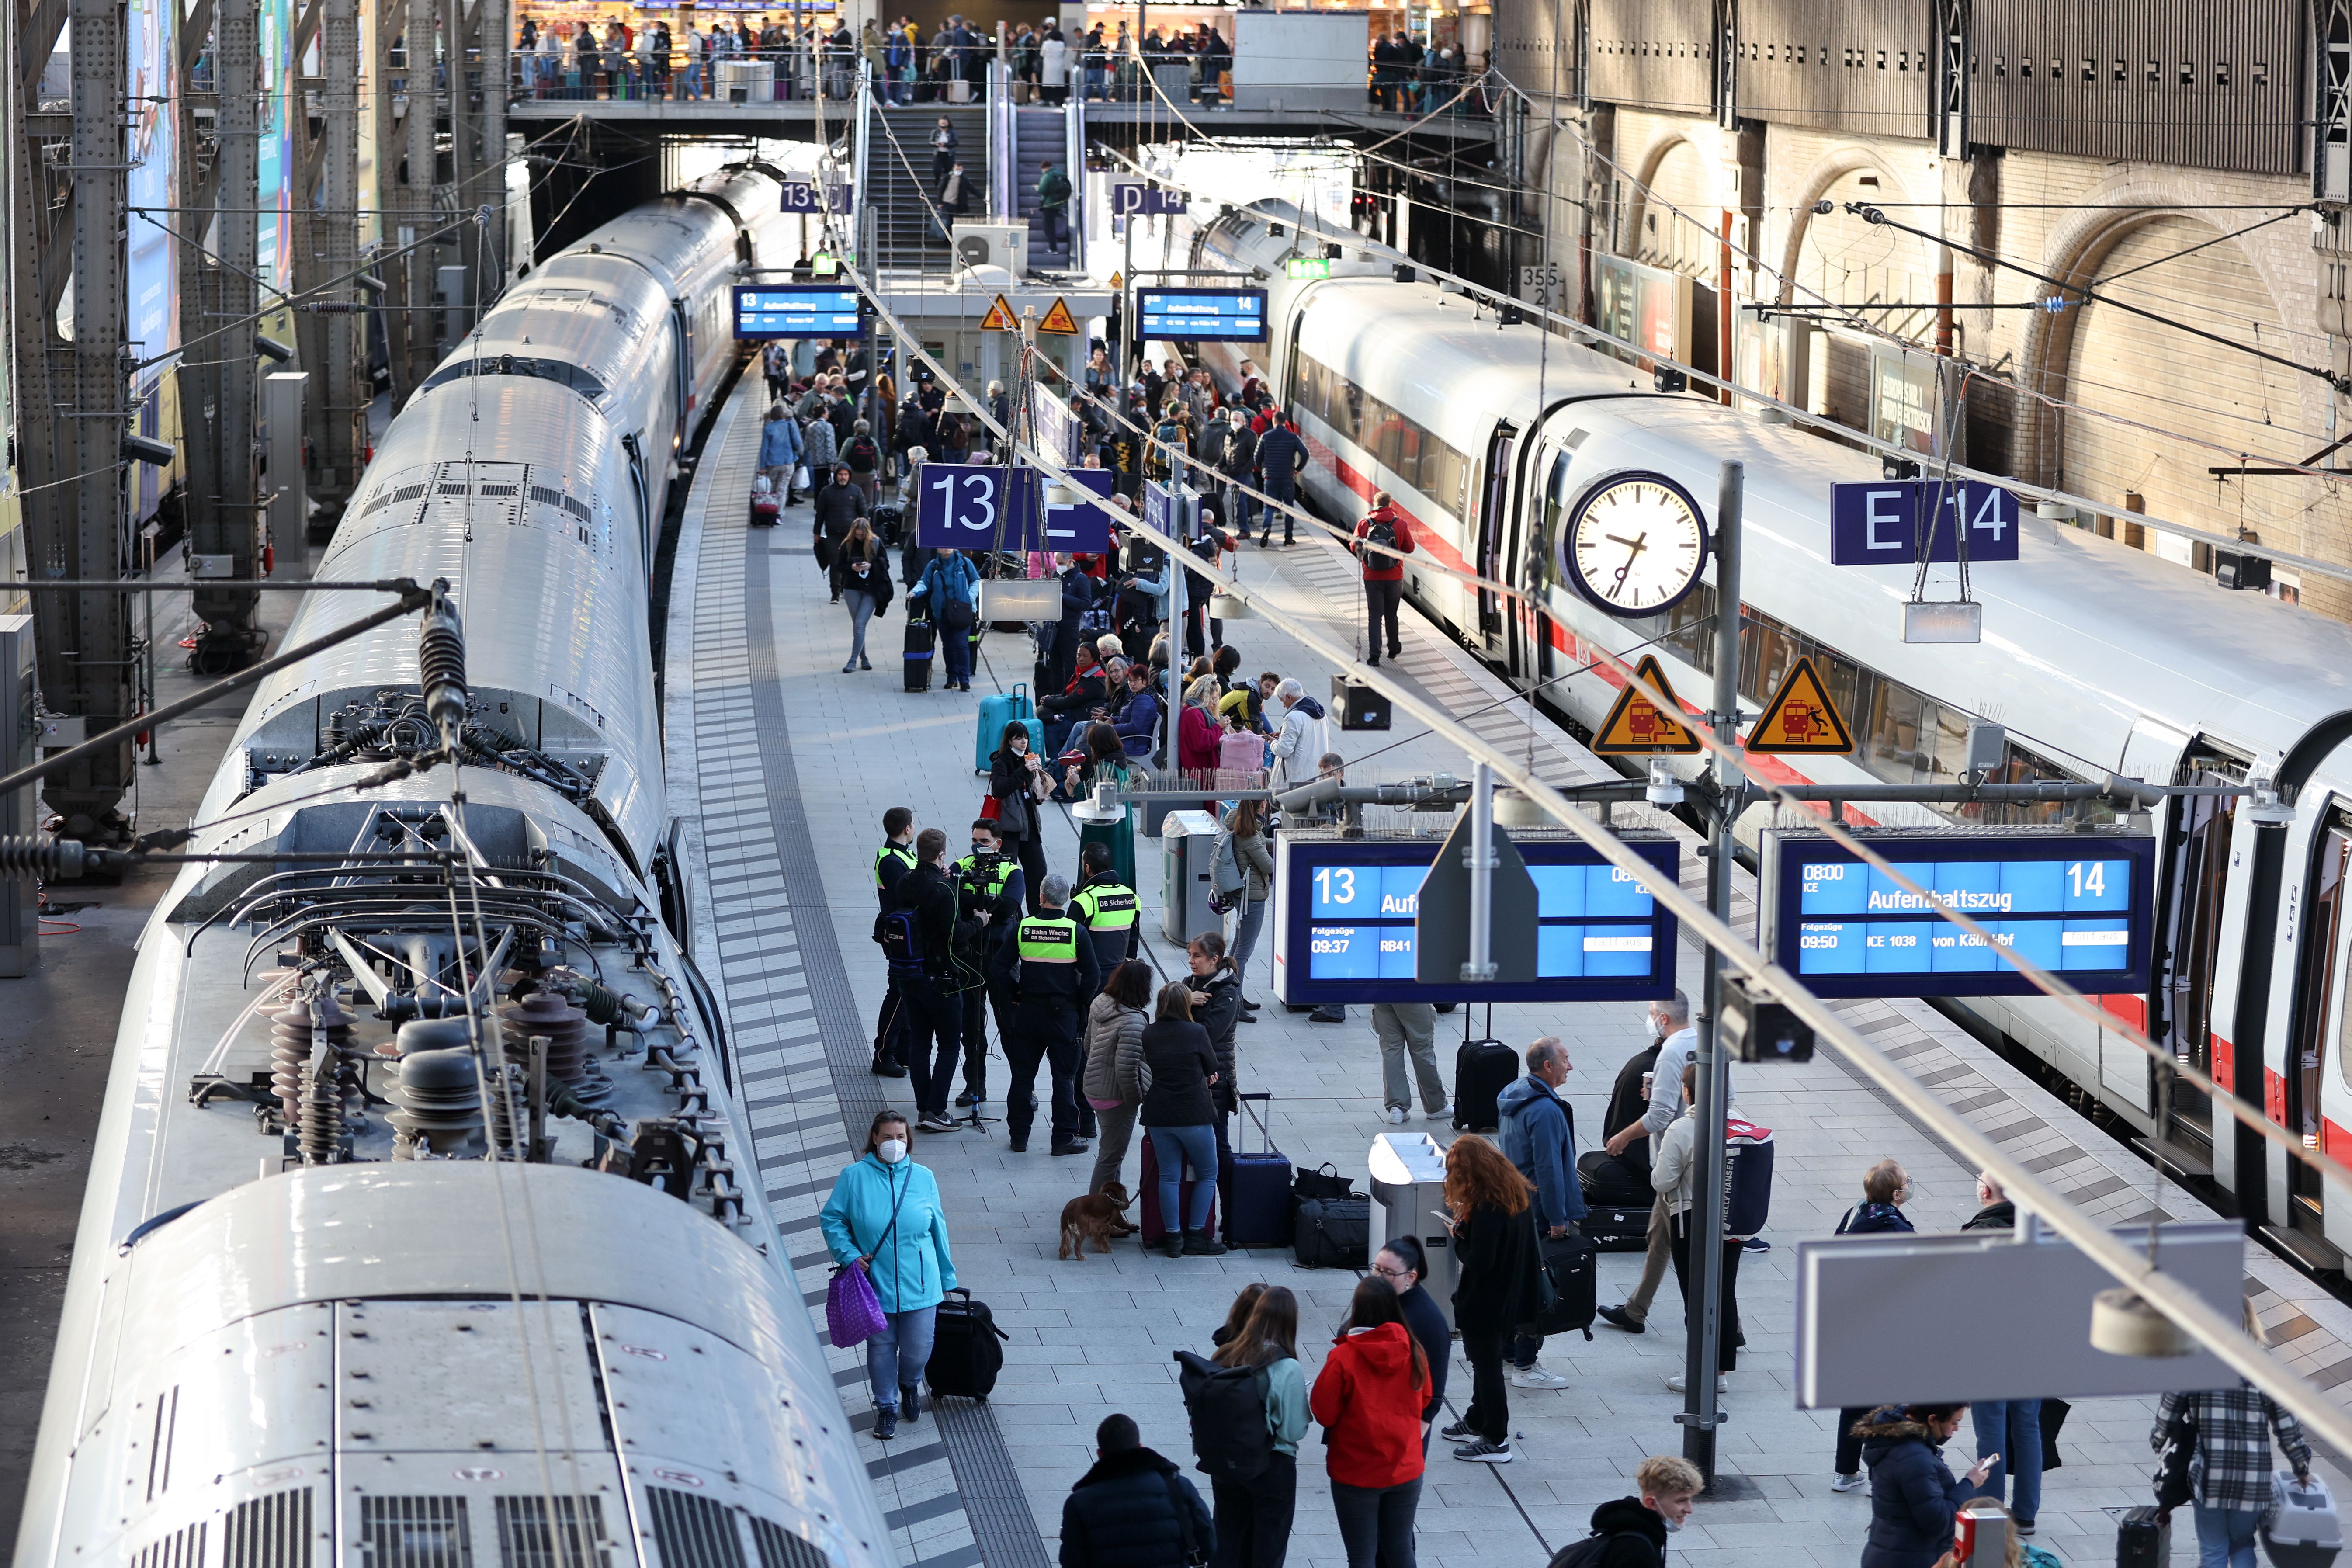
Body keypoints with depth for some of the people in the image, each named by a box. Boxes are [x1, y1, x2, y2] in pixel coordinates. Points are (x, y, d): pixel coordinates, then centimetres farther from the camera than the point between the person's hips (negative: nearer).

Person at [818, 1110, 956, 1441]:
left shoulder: (923, 1178, 1)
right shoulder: (855, 1177, -5)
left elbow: (938, 1230, 7)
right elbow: (831, 1220, 1)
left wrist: (947, 1279, 12)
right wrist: (849, 1256, -12)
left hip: (920, 1286, 1)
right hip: (875, 1285, -1)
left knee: (918, 1349, 5)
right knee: (881, 1348, 9)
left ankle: (910, 1385, 39)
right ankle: (886, 1407, 29)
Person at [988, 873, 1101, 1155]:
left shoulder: (1023, 929, -5)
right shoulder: (1076, 932, -10)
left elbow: (998, 970, -5)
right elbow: (1092, 977, -11)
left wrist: (1017, 990, 10)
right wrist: (1078, 1002, 5)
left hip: (1028, 1012, 2)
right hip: (1064, 1013, -2)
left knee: (1022, 1075, 12)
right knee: (1064, 1076, 5)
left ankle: (1019, 1136, 16)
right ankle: (1064, 1138, 5)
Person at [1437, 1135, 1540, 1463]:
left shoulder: (1488, 1209, -29)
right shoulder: (1517, 1193, -1)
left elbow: (1479, 1262, -29)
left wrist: (1458, 1234, -13)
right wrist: (1466, 1222, 0)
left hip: (1486, 1303, -9)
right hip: (1511, 1296, 9)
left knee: (1487, 1366, 6)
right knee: (1486, 1362, 25)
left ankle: (1496, 1442, 16)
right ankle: (1477, 1422, 41)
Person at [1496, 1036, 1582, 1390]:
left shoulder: (1512, 1097, 7)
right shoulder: (1547, 1111, -24)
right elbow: (1548, 1169, -25)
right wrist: (1558, 1219, -19)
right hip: (1539, 1213, -10)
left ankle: (1511, 1349, 33)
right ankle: (1526, 1367, 0)